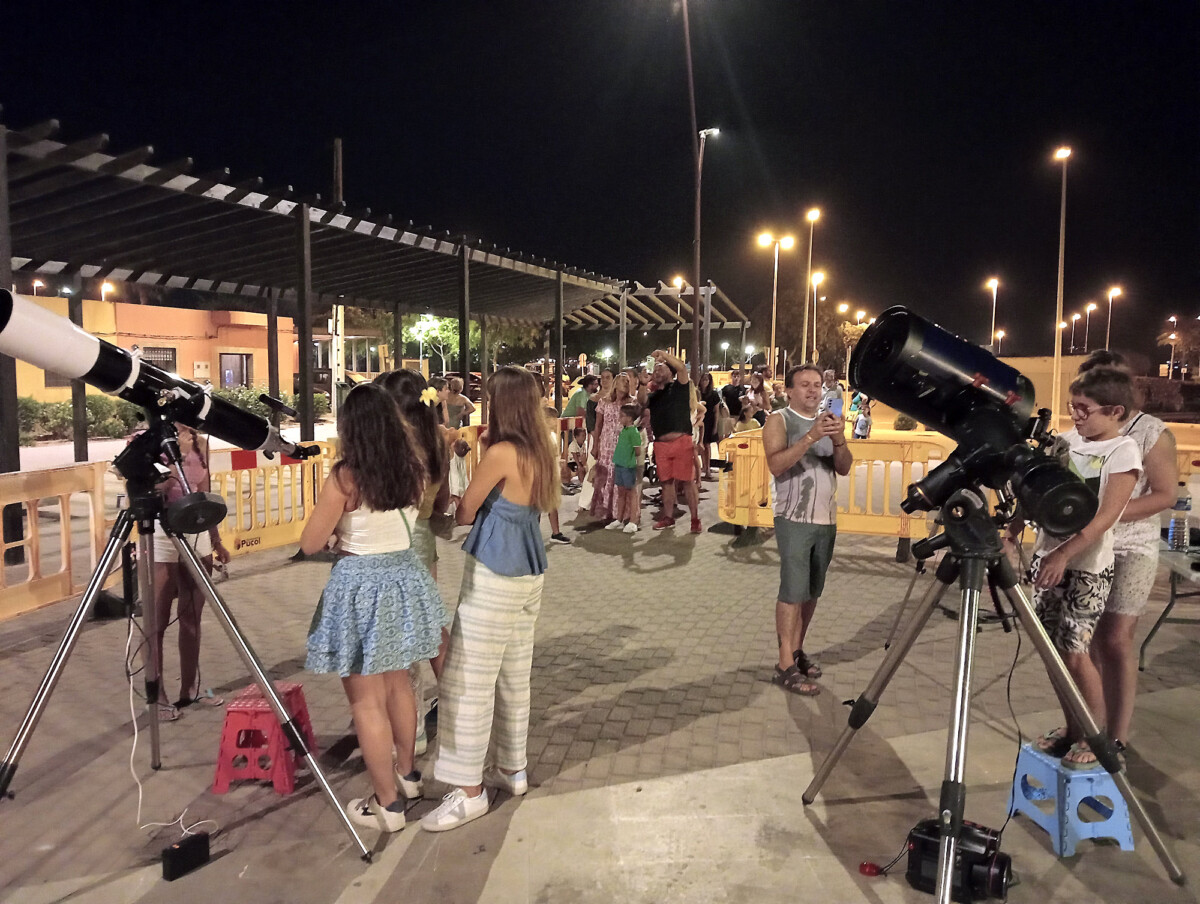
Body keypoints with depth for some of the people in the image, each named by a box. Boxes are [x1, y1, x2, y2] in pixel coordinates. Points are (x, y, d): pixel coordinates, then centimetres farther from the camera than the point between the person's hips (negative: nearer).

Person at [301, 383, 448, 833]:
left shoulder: (345, 477, -16)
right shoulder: (413, 469, -1)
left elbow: (310, 544, -8)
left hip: (361, 585, -6)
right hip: (406, 576, 6)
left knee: (366, 700, 6)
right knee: (397, 683, 24)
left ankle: (388, 804, 15)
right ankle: (407, 774, 39)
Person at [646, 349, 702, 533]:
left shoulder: (679, 387, 5)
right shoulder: (653, 396, 19)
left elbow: (682, 367, -11)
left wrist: (663, 355, -7)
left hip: (681, 441, -5)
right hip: (661, 444, 5)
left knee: (687, 481, -5)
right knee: (666, 481, 11)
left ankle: (695, 518, 1)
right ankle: (668, 517, 21)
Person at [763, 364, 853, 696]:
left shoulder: (828, 420, 13)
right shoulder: (779, 420, -4)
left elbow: (844, 468, 3)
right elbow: (776, 465, -20)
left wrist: (839, 440, -15)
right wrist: (810, 437, -27)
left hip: (826, 519, 6)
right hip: (794, 519, -6)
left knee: (812, 591, 8)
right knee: (793, 591, -9)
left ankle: (797, 650, 21)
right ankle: (785, 666, -6)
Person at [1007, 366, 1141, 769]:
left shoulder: (1123, 452, -9)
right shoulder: (1066, 440, 8)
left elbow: (1105, 517, -17)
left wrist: (1063, 554, -25)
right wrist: (1010, 532, -2)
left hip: (1087, 566, -6)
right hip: (1046, 557, 6)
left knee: (1075, 651, -5)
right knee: (1053, 649, 10)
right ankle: (1071, 727, 26)